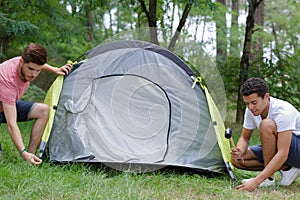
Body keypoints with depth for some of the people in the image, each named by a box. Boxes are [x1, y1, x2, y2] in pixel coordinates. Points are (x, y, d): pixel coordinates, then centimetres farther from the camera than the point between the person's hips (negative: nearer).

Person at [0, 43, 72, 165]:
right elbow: (11, 125, -43)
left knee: (44, 110, -16)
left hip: (11, 104, 8)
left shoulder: (28, 63, -19)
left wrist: (55, 70, 2)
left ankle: (31, 153, -12)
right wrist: (23, 153, -52)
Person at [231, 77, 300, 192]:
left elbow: (282, 154, -37)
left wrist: (256, 181, -44)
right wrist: (239, 151, -22)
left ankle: (269, 179, -23)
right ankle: (286, 168, -4)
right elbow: (244, 138, 5)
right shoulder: (251, 110, -8)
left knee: (267, 125, -34)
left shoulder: (283, 112, -31)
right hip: (275, 148, 8)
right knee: (236, 160, -9)